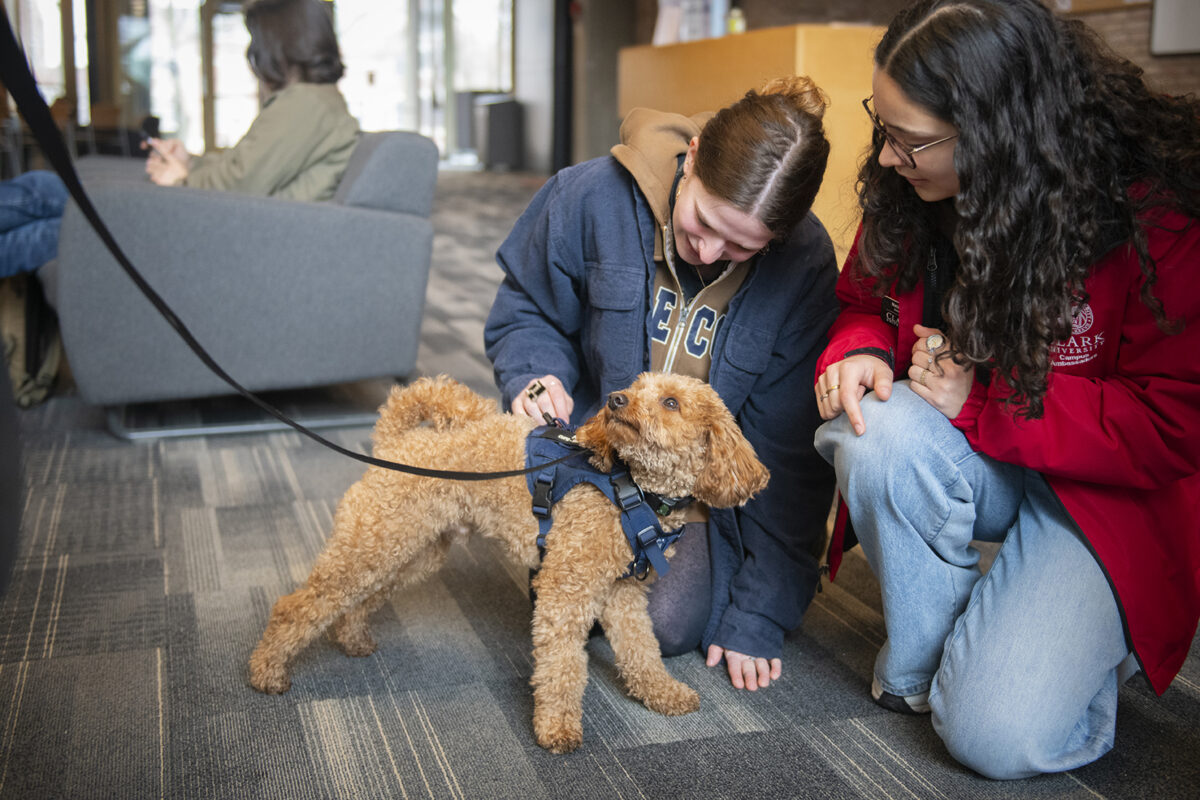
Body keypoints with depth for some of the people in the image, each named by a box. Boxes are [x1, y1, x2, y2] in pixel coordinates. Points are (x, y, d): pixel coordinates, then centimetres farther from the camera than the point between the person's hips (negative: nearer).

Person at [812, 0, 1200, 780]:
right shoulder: (911, 188, -8)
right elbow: (865, 300, 8)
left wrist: (981, 403, -26)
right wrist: (859, 351, -18)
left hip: (1108, 489, -4)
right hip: (977, 465, 5)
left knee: (1000, 735, -20)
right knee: (880, 434, -32)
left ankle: (1083, 638, 16)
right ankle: (918, 667, -7)